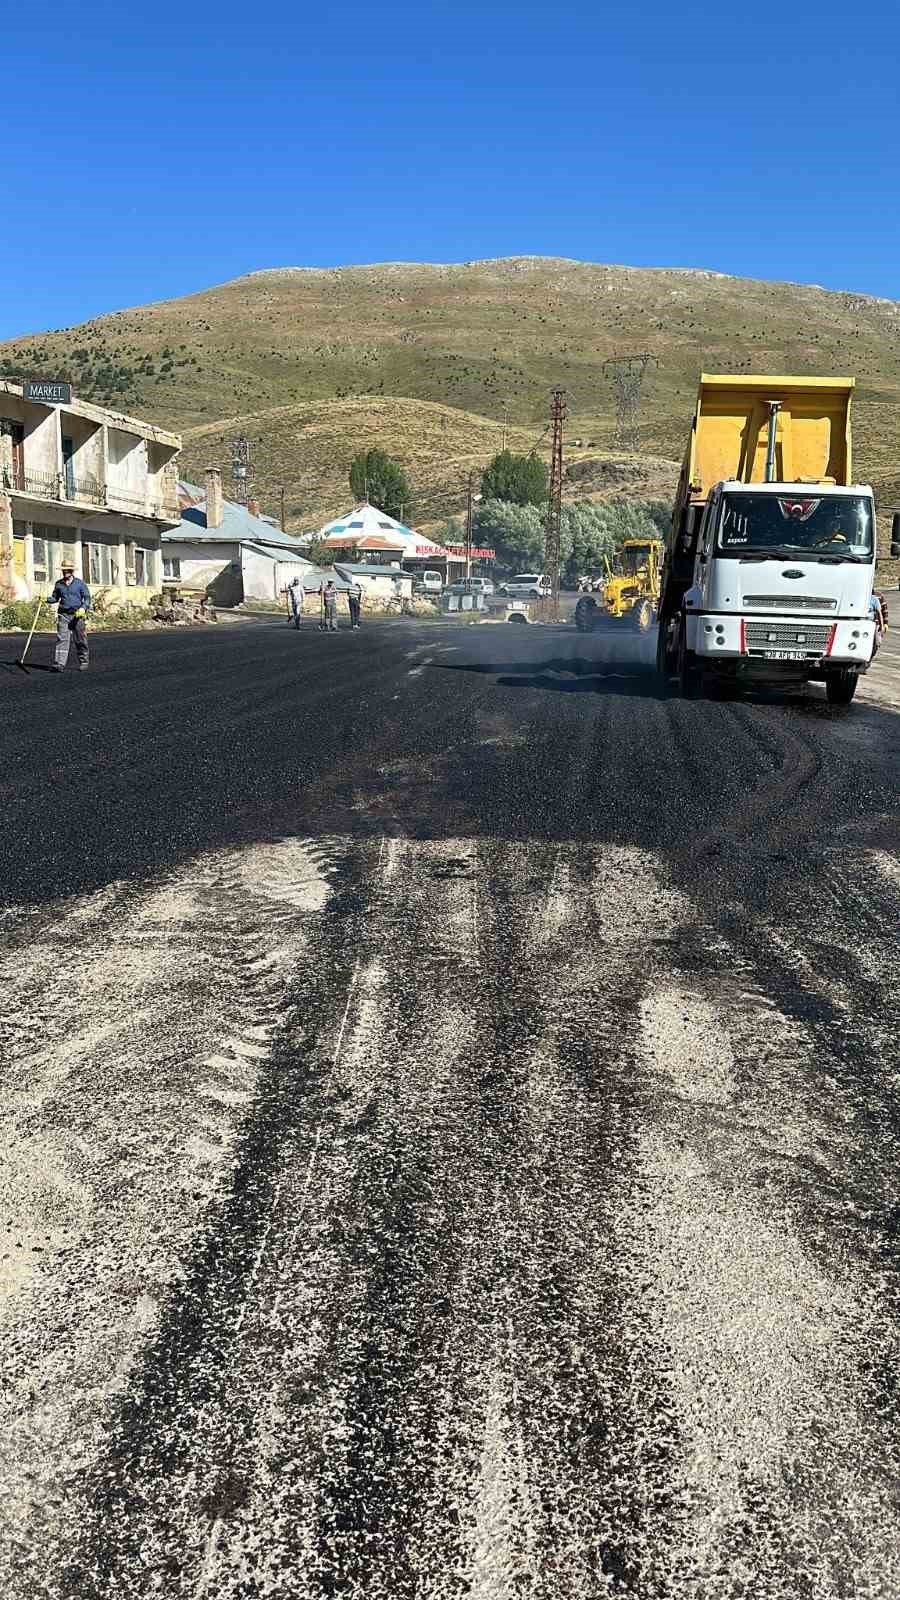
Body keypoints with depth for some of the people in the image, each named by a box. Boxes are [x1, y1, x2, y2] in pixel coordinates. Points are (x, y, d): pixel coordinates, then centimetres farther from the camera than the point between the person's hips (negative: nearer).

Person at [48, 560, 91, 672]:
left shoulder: (80, 583, 3)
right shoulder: (58, 584, 12)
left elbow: (87, 598, 1)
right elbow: (55, 598, 21)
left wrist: (83, 608, -15)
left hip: (78, 615, -2)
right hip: (63, 615, 2)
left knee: (80, 641, 5)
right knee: (62, 639, -9)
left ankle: (83, 663, 19)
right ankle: (59, 664, -16)